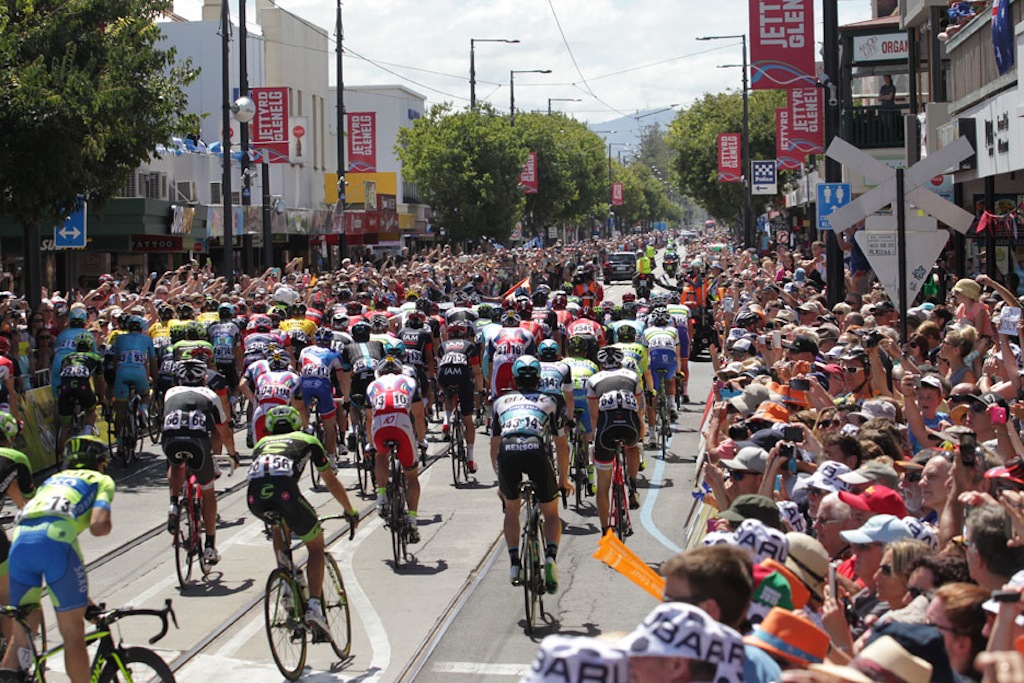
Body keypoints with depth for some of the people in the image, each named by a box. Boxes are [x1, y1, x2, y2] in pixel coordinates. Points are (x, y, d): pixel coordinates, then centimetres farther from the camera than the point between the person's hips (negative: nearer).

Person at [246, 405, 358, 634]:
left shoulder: (262, 443, 38)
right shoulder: (308, 440, 32)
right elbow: (332, 483, 38)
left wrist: (271, 513, 64)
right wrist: (351, 512, 52)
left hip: (254, 496, 3)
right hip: (284, 490, -3)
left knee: (280, 527, 37)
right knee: (316, 546, 17)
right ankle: (314, 606, 1)